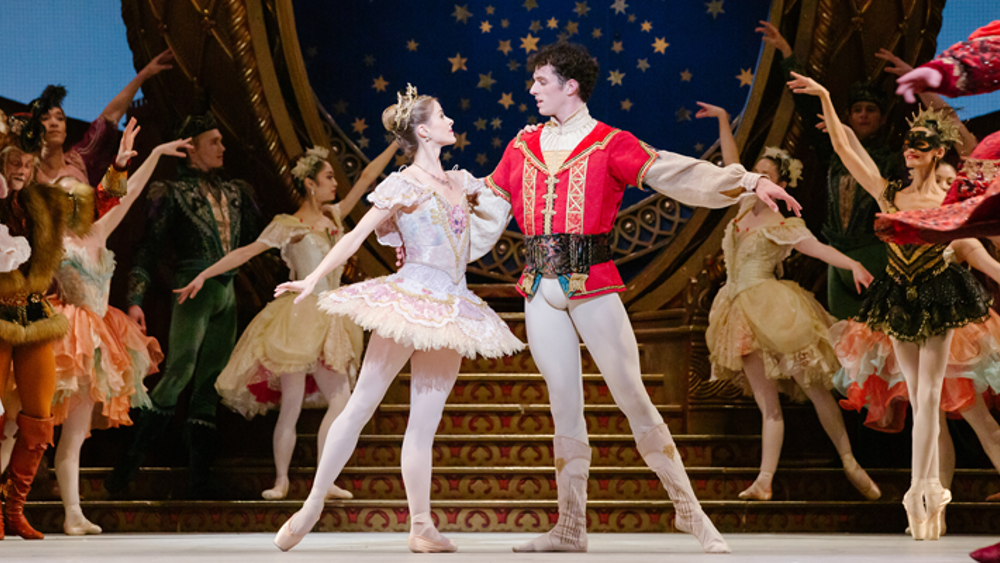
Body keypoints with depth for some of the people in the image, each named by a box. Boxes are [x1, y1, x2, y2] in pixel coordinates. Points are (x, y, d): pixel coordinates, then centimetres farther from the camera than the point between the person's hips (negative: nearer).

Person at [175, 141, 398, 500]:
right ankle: (281, 480, 6)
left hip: (329, 322, 6)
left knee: (340, 399, -1)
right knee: (292, 404, -4)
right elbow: (244, 253, -7)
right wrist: (203, 276, -13)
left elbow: (367, 178, 14)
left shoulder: (333, 216, 12)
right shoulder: (288, 226, -4)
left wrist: (397, 142, 14)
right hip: (299, 319, -6)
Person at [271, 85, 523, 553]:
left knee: (425, 420, 4)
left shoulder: (462, 182, 16)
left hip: (449, 310, 6)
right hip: (409, 298, -5)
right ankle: (312, 507, -2)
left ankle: (421, 527, 3)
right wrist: (313, 279, -16)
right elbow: (357, 236, -7)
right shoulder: (403, 185, -3)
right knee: (361, 403, -6)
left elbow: (500, 203, 33)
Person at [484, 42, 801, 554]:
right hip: (540, 289, 4)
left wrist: (749, 182, -21)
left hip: (593, 285, -4)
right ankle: (570, 528, 12)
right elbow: (487, 201, 22)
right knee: (564, 405, 7)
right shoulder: (523, 146, 13)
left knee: (633, 398, -5)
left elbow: (672, 172, -10)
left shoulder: (609, 144, -1)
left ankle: (689, 509, 3)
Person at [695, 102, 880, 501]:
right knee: (767, 403, 1)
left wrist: (853, 264, -34)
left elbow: (817, 248, -17)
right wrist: (722, 120, 21)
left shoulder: (783, 226, -5)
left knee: (814, 388, -2)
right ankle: (764, 481, -8)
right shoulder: (747, 206, 12)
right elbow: (730, 162, 19)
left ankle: (850, 464, 5)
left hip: (771, 308, -6)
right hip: (742, 311, 6)